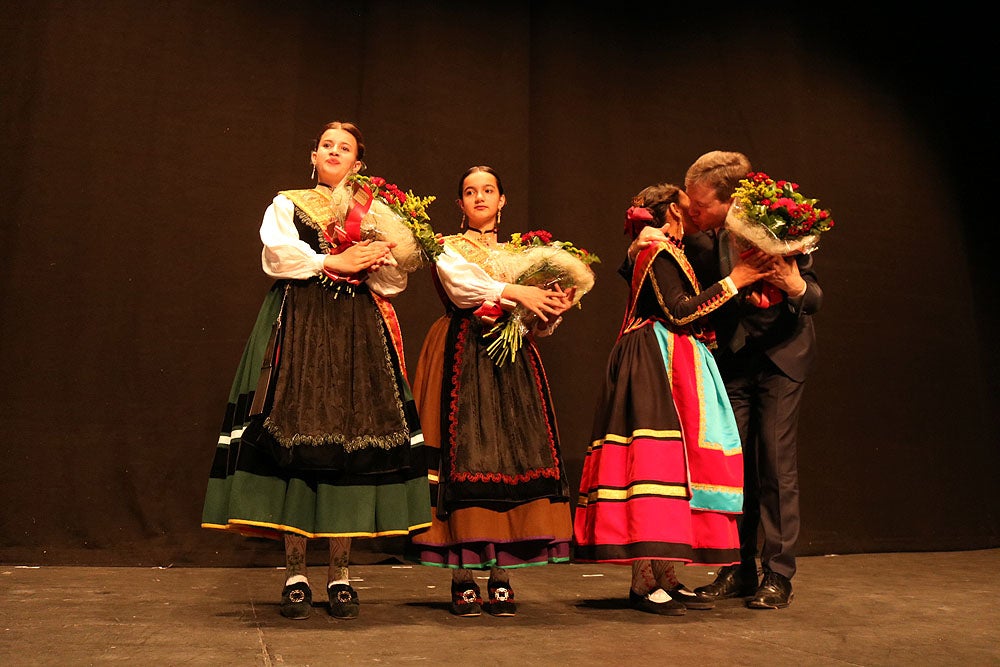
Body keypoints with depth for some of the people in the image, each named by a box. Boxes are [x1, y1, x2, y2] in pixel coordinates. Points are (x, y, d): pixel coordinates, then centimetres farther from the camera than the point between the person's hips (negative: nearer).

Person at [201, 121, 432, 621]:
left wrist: (374, 262, -8)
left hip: (357, 333, 2)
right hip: (298, 327, -1)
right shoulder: (286, 204, 16)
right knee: (293, 434, -10)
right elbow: (276, 255, -4)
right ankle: (295, 574, -2)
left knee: (352, 436, -6)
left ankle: (340, 574, 1)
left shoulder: (373, 213, 20)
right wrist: (334, 262, -8)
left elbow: (394, 281, 11)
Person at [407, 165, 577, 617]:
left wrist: (554, 310, -11)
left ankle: (502, 577, -1)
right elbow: (460, 284, -12)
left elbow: (537, 325, 11)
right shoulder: (448, 248, 12)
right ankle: (462, 579, -3)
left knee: (515, 453, -6)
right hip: (463, 360, -3)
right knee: (465, 455, -10)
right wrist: (514, 292, -24)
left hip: (513, 362, 3)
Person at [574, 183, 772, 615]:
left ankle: (665, 579, 9)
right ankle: (643, 584, -9)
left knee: (674, 465, 6)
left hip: (672, 371, 10)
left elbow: (684, 313, 19)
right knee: (655, 463, -12)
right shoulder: (659, 251, -6)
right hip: (656, 368, -10)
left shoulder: (665, 252, 24)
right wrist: (734, 281, -11)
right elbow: (679, 313, -15)